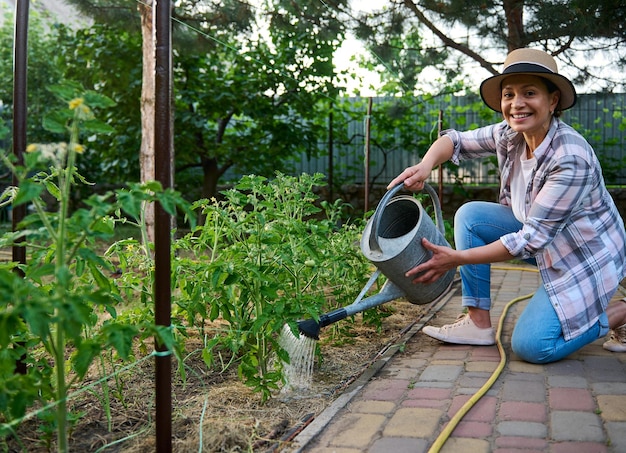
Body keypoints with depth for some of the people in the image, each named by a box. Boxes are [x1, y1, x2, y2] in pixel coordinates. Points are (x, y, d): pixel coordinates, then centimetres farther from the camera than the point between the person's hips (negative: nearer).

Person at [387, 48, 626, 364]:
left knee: (531, 346, -17)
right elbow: (455, 140, 0)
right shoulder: (507, 136, -10)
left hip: (588, 255, -7)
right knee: (469, 215, -8)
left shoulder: (571, 158, -32)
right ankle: (478, 323, -2)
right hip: (545, 240, 8)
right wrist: (425, 165, -25)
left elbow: (531, 240, -31)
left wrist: (457, 259, -31)